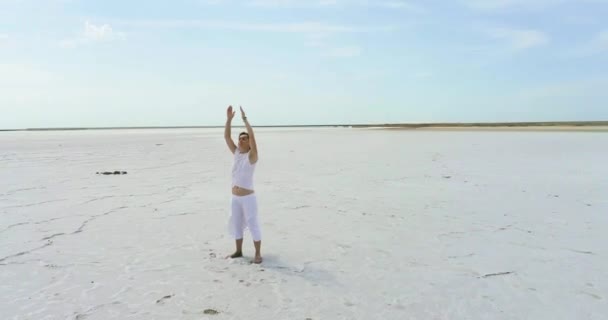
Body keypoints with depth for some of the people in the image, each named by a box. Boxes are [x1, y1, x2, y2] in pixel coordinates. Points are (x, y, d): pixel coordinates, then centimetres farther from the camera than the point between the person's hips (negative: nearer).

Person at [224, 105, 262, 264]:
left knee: (253, 225, -1)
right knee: (236, 225, 15)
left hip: (248, 198, -7)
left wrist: (245, 119, -22)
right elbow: (226, 136, 2)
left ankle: (258, 254, 9)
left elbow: (253, 136, -25)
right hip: (235, 198, 7)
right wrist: (229, 118, -7)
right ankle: (239, 251, 30)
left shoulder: (252, 155, -10)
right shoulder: (236, 153, 7)